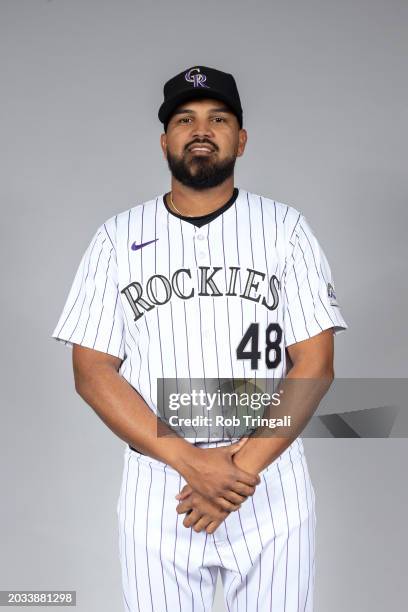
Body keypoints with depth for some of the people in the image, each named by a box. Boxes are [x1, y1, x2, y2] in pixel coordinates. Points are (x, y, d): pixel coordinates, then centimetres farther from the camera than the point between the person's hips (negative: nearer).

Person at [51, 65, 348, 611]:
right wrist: (192, 462, -14)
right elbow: (92, 373, -4)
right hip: (156, 490, 1)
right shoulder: (117, 238, 1)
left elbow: (315, 366, -5)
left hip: (273, 487, 0)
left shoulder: (285, 228, 0)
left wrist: (242, 466, -15)